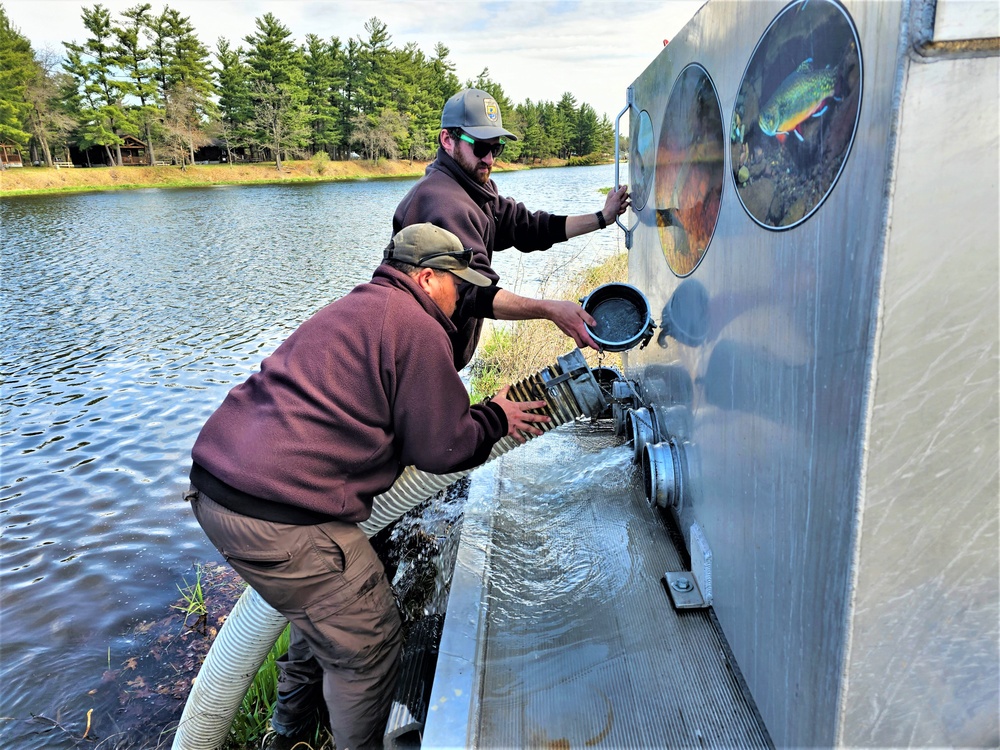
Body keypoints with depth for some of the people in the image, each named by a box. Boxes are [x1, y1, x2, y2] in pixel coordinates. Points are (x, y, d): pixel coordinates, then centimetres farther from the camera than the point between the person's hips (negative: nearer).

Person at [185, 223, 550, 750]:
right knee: (367, 643, 7)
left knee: (324, 605, 29)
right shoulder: (417, 328, -8)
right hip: (280, 519, -11)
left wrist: (486, 421, 30)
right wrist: (496, 419, 11)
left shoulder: (353, 310, 22)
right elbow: (442, 448, -7)